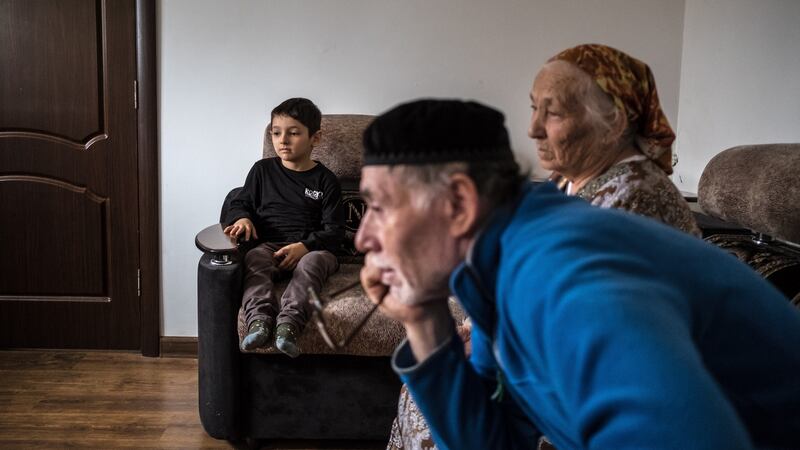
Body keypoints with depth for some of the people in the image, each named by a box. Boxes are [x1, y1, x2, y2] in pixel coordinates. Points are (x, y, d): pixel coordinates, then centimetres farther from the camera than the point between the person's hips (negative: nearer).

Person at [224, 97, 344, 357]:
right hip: (269, 246, 2)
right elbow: (240, 203, 22)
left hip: (312, 248, -2)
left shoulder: (325, 180, 8)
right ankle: (259, 320, -53)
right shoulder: (263, 170, 16)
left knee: (313, 262, -37)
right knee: (254, 260, -33)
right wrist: (242, 218, -4)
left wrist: (305, 246, -16)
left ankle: (288, 323, -55)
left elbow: (334, 230, 3)